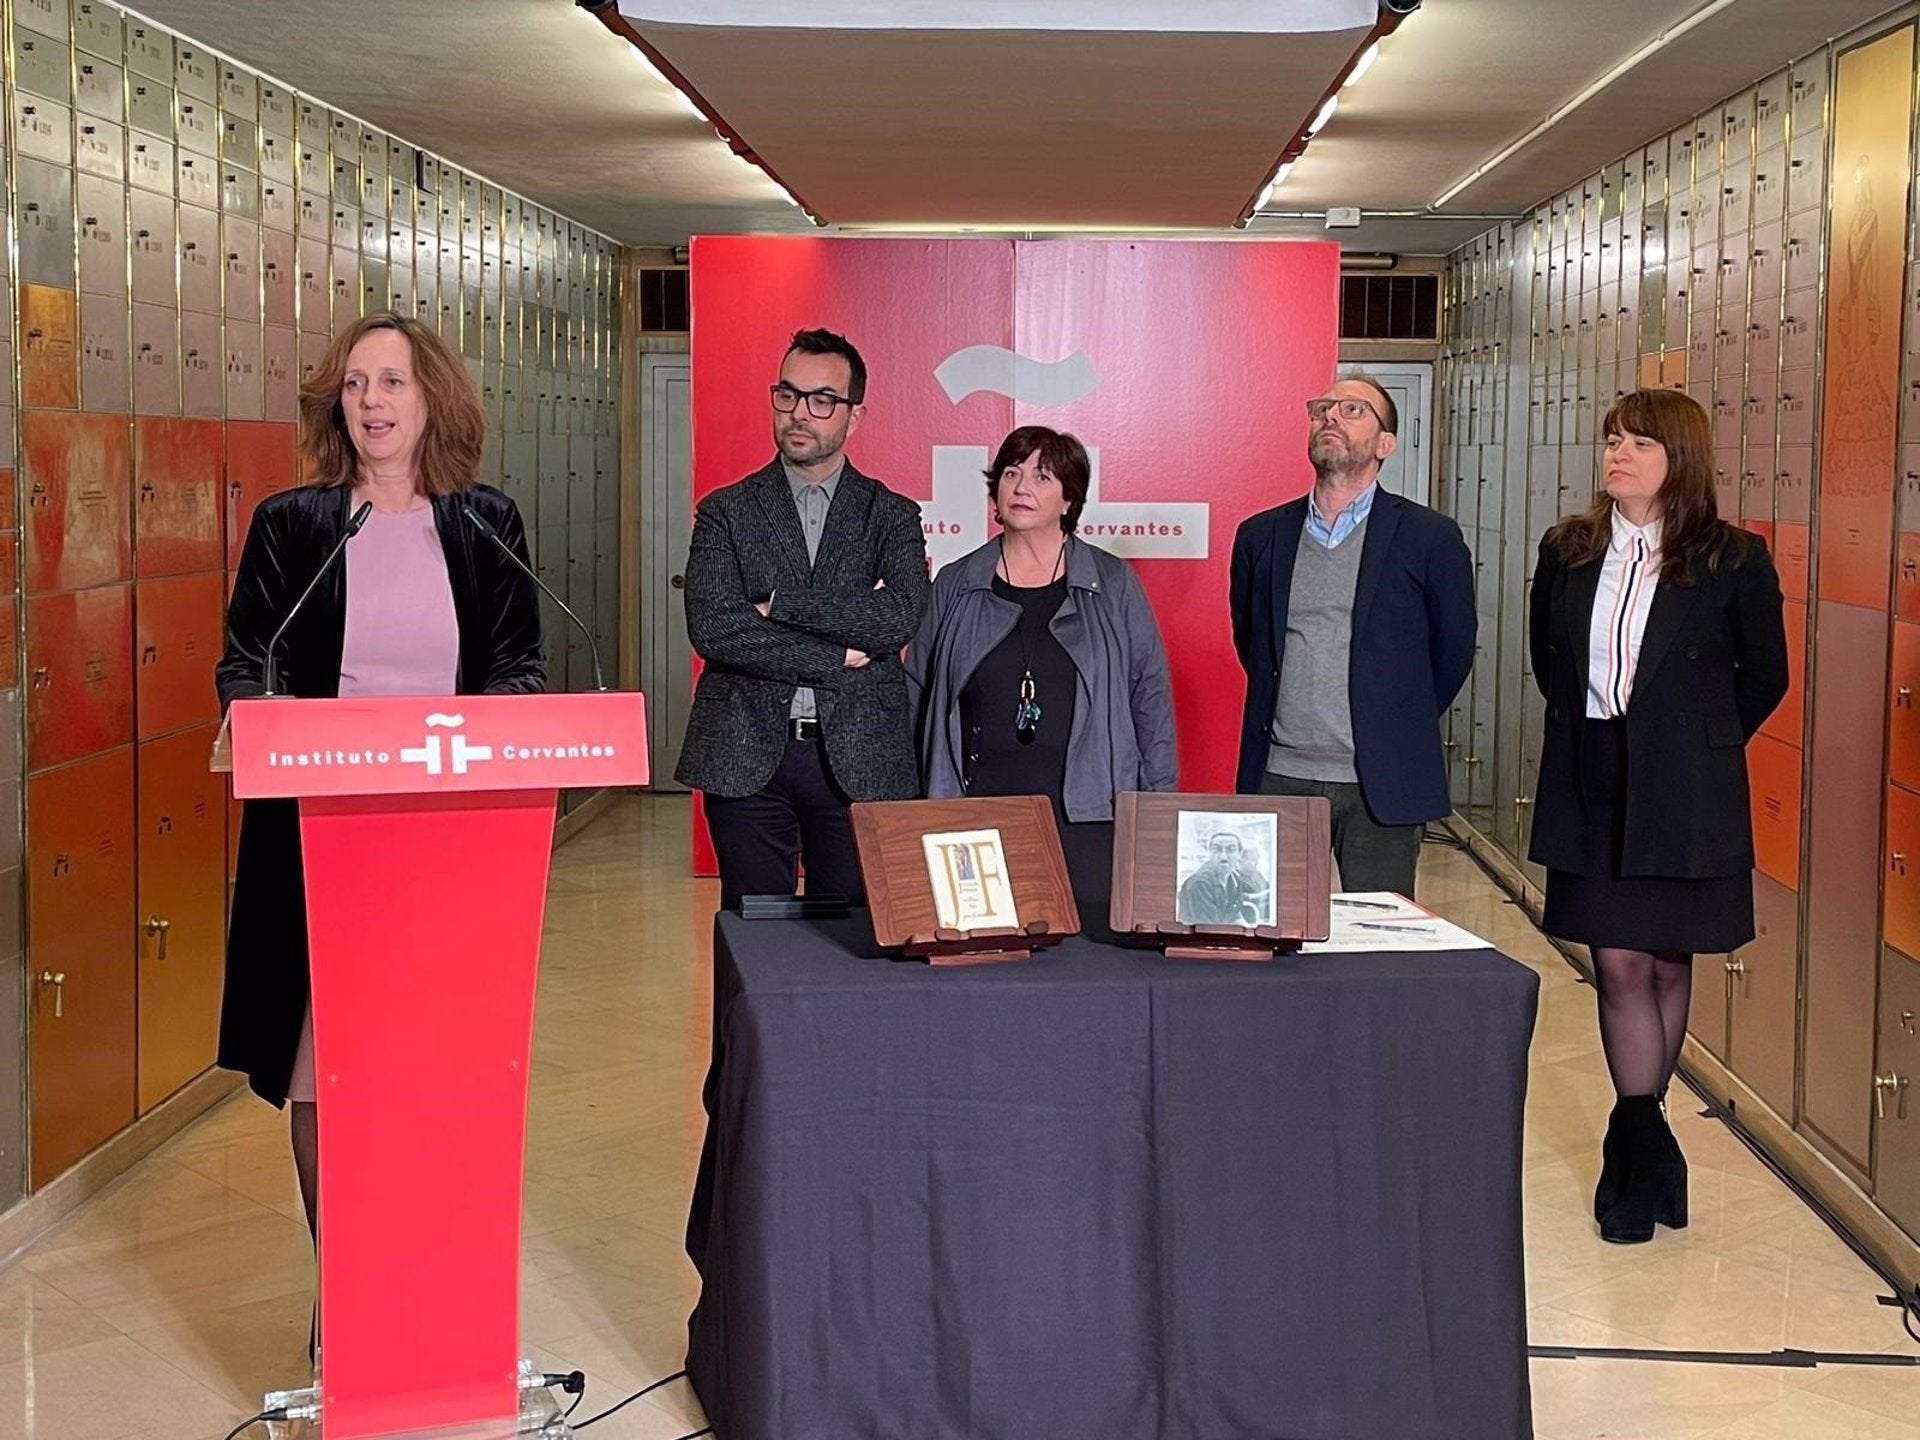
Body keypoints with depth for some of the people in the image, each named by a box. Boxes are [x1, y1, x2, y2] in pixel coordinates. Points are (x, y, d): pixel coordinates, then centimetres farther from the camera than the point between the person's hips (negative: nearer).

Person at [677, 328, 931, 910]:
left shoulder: (892, 516, 7)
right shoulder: (726, 512, 6)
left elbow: (899, 618, -11)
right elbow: (711, 628, -9)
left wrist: (780, 602, -11)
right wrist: (837, 655, -11)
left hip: (860, 759, 0)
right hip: (747, 756, 0)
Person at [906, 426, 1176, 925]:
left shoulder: (1113, 585, 7)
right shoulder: (955, 586, 11)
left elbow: (1151, 697, 8)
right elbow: (917, 693, 15)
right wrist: (921, 810, 8)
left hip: (1087, 820, -1)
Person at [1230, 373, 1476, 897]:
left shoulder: (1429, 538, 1)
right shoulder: (1260, 535, 10)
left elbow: (1453, 655, 8)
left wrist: (1399, 730, 11)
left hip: (1382, 789, -2)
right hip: (1278, 779, 3)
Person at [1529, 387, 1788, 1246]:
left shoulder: (1732, 561, -6)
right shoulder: (1568, 551, 4)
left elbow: (1764, 677, 4)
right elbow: (1545, 656, 18)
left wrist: (1696, 748, 4)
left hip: (1683, 797, -2)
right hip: (1592, 790, 2)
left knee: (1667, 966, 8)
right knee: (1620, 966, 0)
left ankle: (1635, 1140, 22)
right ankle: (1647, 1148, 7)